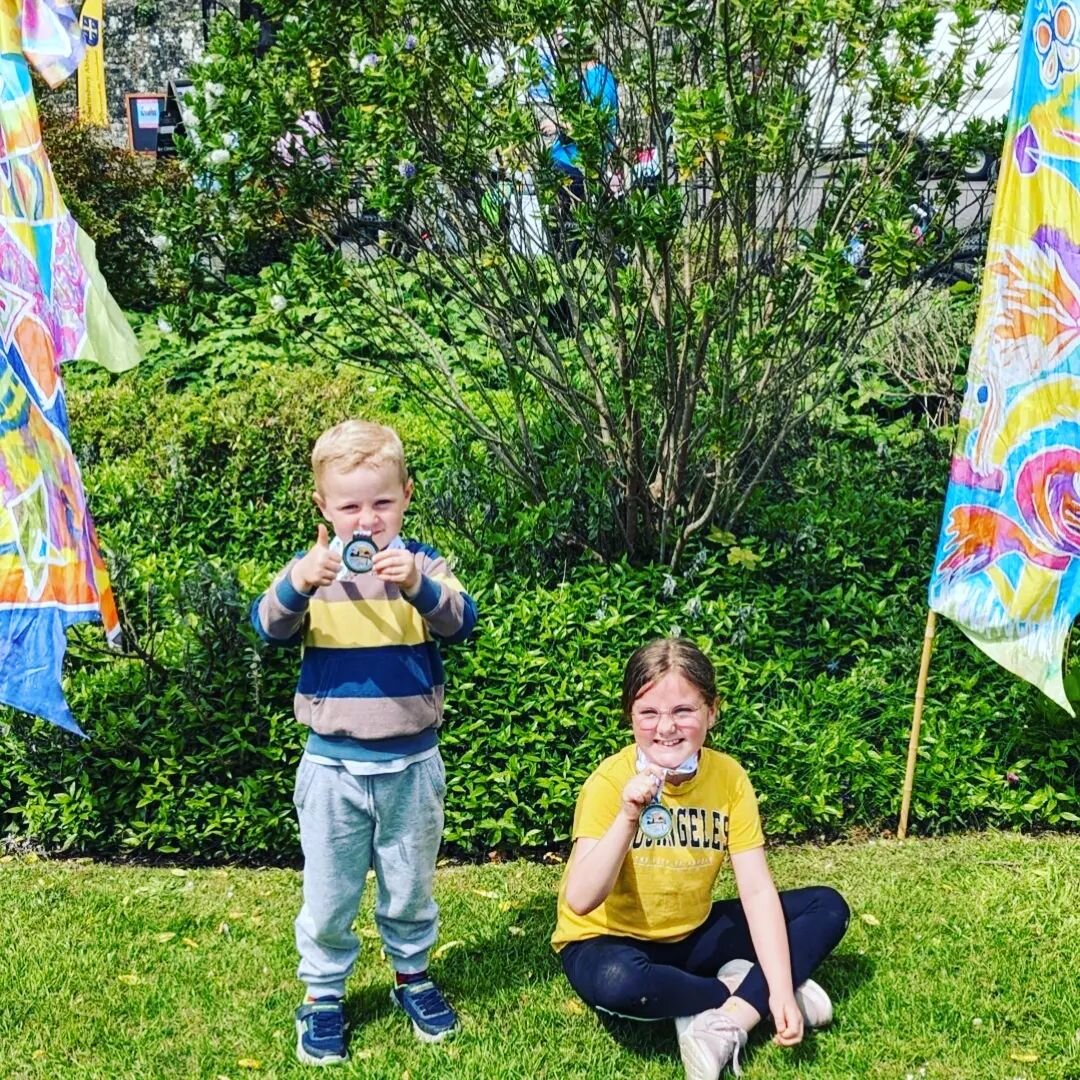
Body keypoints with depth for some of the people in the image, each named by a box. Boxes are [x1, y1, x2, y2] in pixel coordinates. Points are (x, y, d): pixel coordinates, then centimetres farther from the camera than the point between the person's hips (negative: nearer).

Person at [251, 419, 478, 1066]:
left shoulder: (424, 565, -6)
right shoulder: (312, 569, -5)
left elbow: (460, 622, -20)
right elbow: (270, 627, -18)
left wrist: (419, 587, -40)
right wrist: (297, 586, -39)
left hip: (412, 764, 1)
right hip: (333, 765, 0)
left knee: (410, 886, 18)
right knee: (329, 894, 11)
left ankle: (413, 976, 39)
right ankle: (323, 995, 30)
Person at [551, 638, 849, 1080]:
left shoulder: (729, 777, -11)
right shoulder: (611, 780, -22)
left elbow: (758, 891, -12)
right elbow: (579, 902, -30)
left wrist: (781, 989, -23)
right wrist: (627, 818, -41)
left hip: (693, 936, 5)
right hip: (611, 941, -4)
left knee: (827, 908, -5)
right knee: (619, 982, -40)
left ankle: (724, 1025, -19)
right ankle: (749, 993, -12)